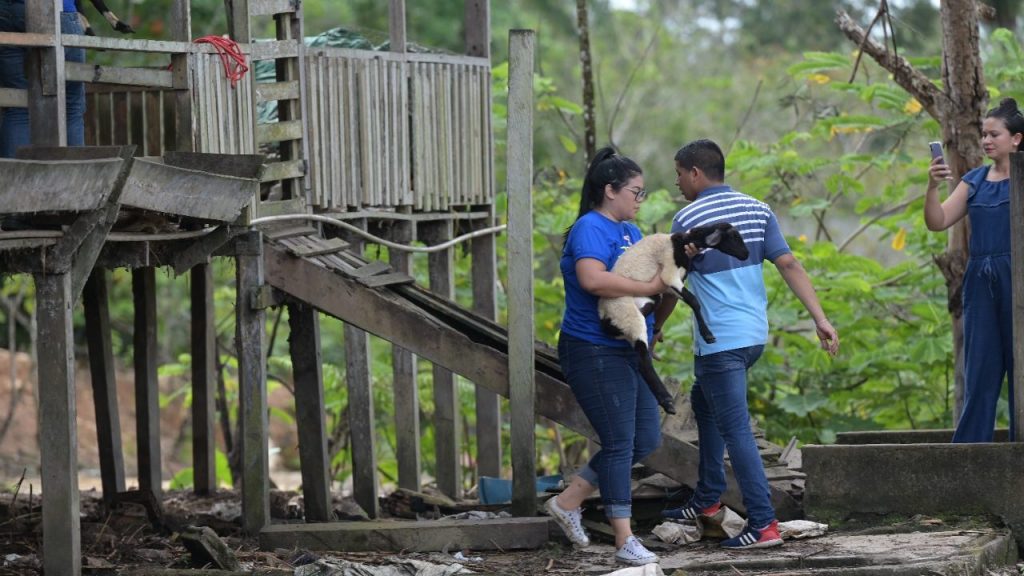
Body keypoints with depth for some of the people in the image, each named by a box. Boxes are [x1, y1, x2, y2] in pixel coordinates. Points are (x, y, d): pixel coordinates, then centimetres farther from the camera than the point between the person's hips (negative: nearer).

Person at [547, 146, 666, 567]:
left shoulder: (629, 231, 15)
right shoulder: (591, 228, -14)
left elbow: (651, 269, 26)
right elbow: (592, 279, -32)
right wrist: (649, 288, -26)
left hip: (629, 351, 10)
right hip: (595, 353, -10)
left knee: (646, 440, 11)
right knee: (620, 443, -7)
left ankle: (568, 501, 20)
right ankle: (625, 541, -1)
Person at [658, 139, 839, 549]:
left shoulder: (688, 219, -9)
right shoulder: (757, 211, 8)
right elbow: (789, 265, -1)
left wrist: (652, 331, 14)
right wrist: (820, 318, -5)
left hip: (719, 342, -8)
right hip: (754, 335, 8)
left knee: (735, 430, -6)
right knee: (703, 401, 26)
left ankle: (763, 524, -11)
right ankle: (708, 499, 30)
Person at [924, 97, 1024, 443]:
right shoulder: (975, 181, 13)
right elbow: (937, 222, 7)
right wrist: (933, 187, -8)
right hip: (980, 282, 5)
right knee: (979, 369, 6)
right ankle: (968, 449, 6)